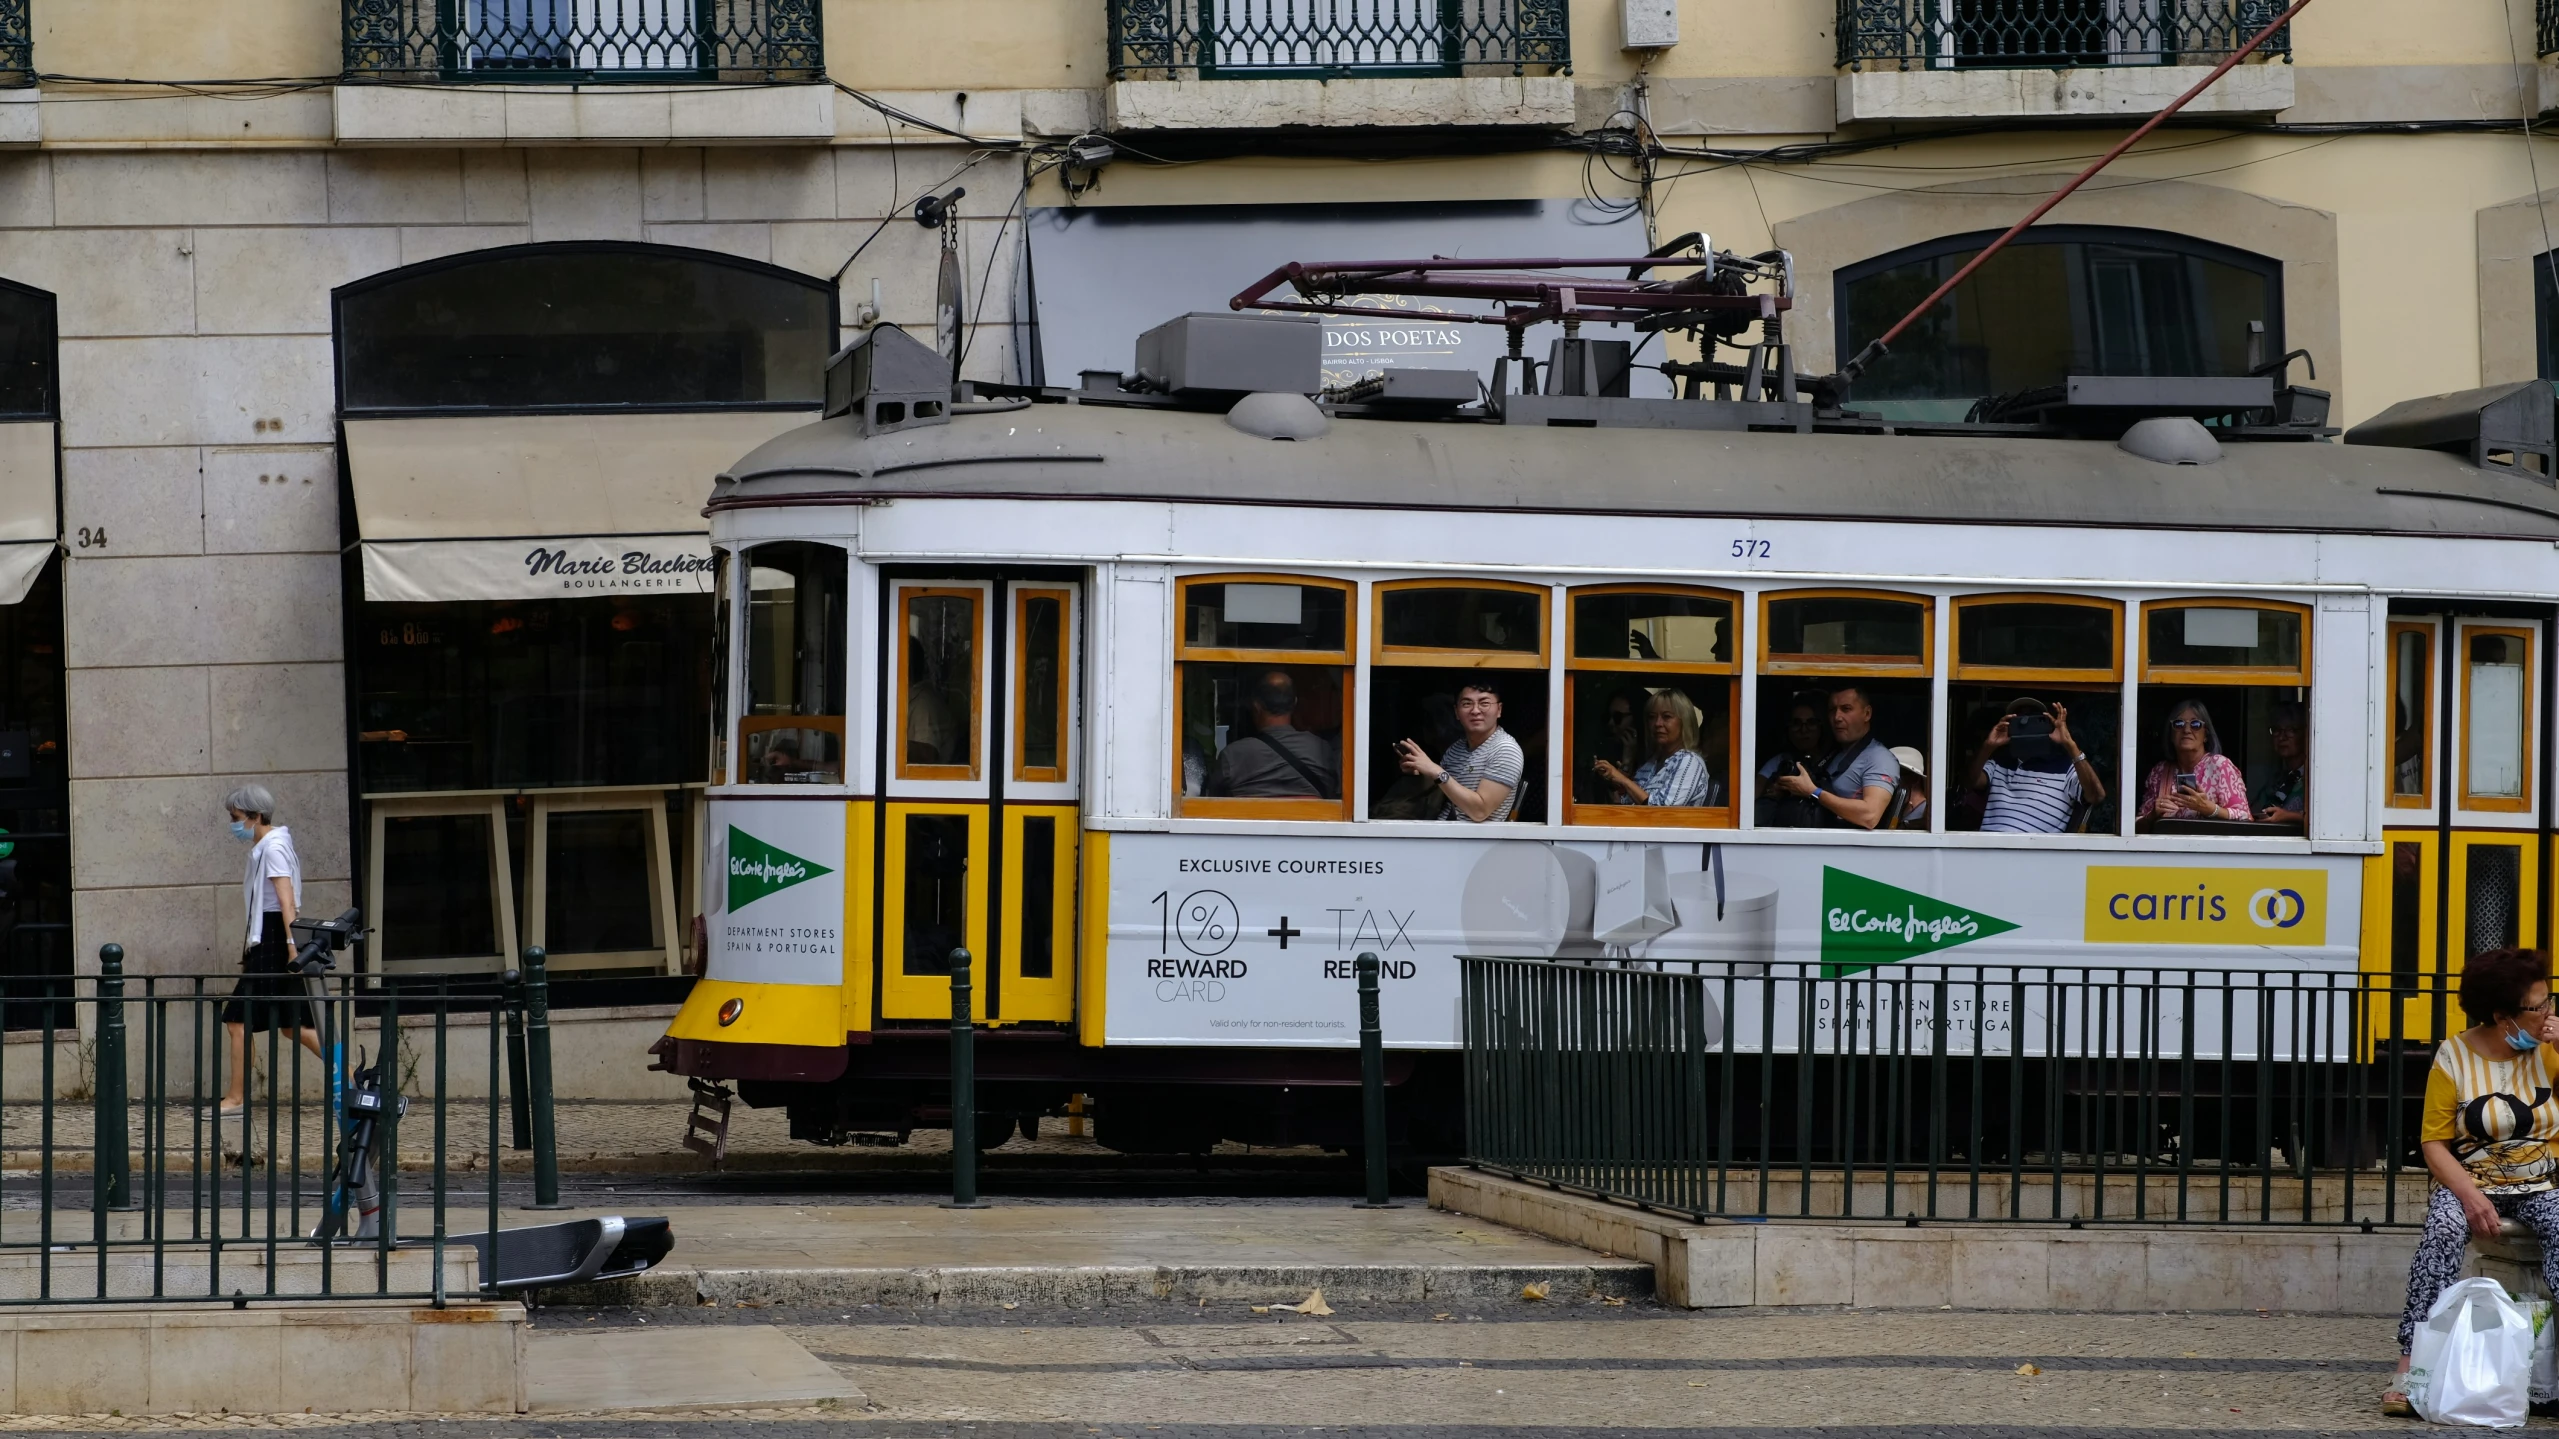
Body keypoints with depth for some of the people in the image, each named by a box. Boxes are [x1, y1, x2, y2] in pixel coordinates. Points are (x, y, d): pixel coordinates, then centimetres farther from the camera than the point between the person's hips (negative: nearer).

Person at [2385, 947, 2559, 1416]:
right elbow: (2434, 1142, -4)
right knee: (2442, 1230, -33)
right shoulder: (2455, 1058, -1)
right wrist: (2469, 1196, -20)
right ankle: (2410, 1368, -35)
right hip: (2473, 1182, -1)